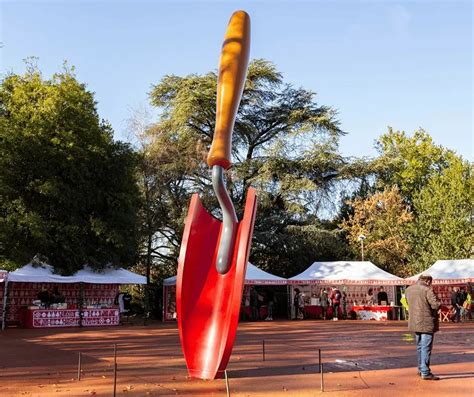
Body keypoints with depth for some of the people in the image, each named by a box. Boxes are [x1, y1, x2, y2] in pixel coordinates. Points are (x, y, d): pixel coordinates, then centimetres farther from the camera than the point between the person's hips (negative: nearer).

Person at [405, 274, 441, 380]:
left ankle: (421, 369, 28)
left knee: (419, 347, 19)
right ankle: (425, 372, -1)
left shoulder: (409, 289, 7)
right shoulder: (428, 290, -15)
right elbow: (436, 305, -19)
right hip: (427, 323, -7)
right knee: (426, 348, -3)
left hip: (414, 322, 7)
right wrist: (439, 303, 2)